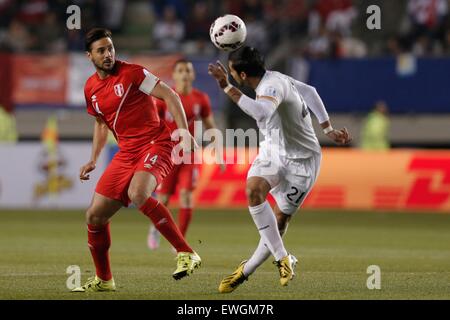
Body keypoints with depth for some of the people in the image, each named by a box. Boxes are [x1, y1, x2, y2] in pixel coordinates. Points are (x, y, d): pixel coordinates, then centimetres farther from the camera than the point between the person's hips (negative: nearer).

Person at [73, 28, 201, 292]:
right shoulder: (91, 88, 12)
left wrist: (184, 131, -21)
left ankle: (187, 254, -30)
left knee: (137, 194, -36)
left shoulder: (131, 73, -7)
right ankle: (103, 280, 22)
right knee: (95, 215, 3)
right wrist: (93, 160, 19)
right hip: (127, 153, 7)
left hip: (156, 144, -7)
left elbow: (170, 95, -9)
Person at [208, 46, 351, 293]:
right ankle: (283, 259, -10)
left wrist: (226, 87, -46)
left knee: (280, 219, -4)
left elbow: (261, 113, -50)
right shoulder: (273, 78, -1)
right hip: (273, 152, 8)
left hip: (301, 160, -8)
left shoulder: (272, 86, -28)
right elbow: (309, 92, 12)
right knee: (253, 190, -14)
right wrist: (328, 129, 14)